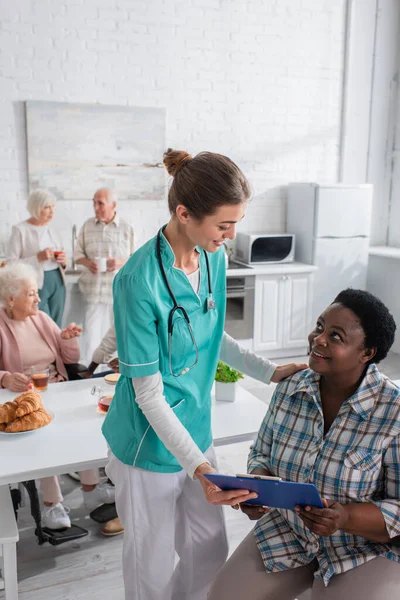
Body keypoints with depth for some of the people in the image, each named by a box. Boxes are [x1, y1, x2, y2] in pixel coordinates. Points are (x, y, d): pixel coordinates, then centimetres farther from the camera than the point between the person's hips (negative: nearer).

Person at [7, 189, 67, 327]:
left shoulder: (53, 229, 11)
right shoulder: (20, 230, -7)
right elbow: (10, 264, -12)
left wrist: (63, 261, -3)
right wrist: (38, 257, -21)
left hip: (58, 282, 6)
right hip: (36, 285, -6)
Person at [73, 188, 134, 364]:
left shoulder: (126, 228, 1)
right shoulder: (87, 225, 7)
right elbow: (78, 253, 11)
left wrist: (121, 262, -16)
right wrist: (87, 262, -10)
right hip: (94, 288, 1)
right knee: (91, 331, -1)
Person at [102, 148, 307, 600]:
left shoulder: (213, 258, -3)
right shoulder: (140, 281, -26)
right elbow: (149, 393, -21)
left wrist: (271, 371, 6)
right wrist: (198, 466, -26)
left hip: (196, 429, 7)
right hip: (152, 445, -6)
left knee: (210, 555, 20)